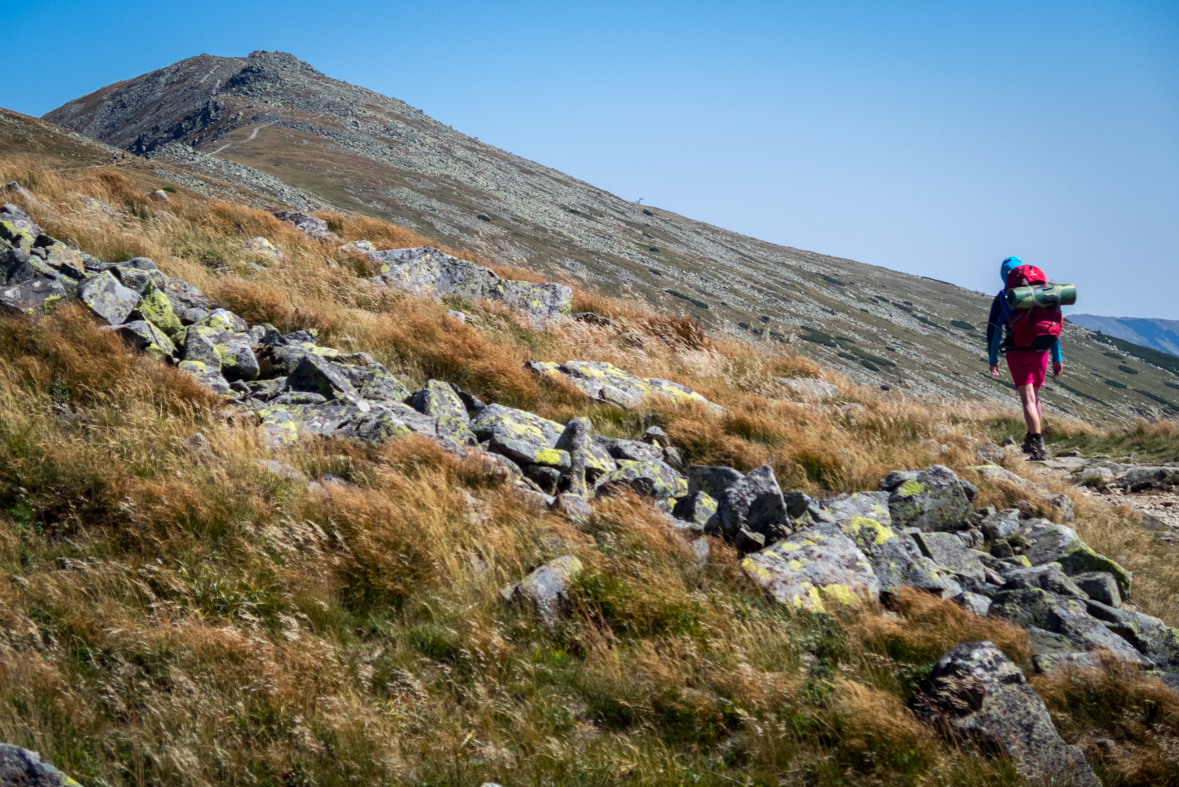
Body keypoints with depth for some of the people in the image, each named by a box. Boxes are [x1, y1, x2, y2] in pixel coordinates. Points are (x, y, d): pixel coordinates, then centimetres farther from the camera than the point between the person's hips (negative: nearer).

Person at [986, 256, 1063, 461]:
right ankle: (1033, 441, 25)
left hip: (1017, 352, -3)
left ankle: (1037, 446, -18)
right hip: (1040, 351, 3)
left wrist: (992, 359, 8)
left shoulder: (1002, 298, 2)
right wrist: (1057, 357, 12)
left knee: (1027, 399, -7)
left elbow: (993, 330, 0)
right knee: (1035, 397, 19)